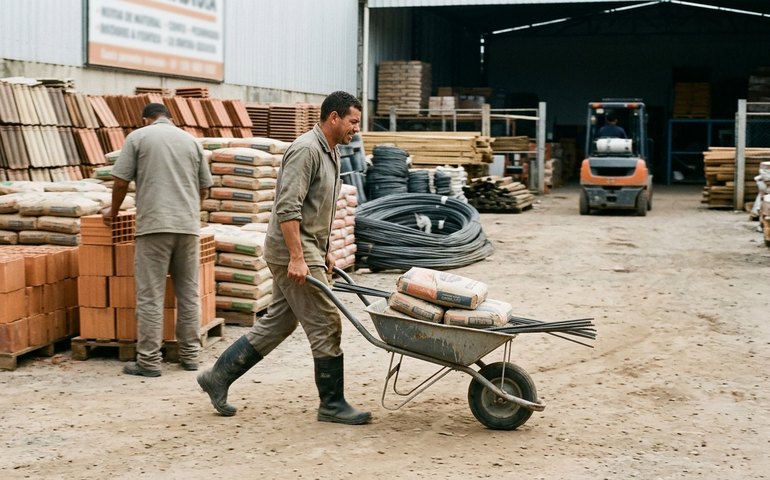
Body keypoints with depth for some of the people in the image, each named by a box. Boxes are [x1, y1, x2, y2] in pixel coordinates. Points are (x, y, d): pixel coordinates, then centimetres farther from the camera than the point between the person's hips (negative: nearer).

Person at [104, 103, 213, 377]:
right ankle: (190, 355, 16)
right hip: (189, 225, 4)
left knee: (150, 295, -1)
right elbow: (204, 189, 19)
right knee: (188, 293, 11)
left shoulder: (138, 136, 5)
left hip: (154, 224, -3)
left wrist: (113, 211, 19)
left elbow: (121, 181, 2)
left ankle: (149, 361, -1)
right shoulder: (191, 140, 15)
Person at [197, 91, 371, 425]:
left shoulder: (331, 152, 17)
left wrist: (323, 253, 23)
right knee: (326, 325, -5)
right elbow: (288, 208, -23)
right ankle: (332, 404, 5)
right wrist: (297, 257, -26)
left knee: (276, 324, 13)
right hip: (293, 253, -10)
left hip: (307, 252, 10)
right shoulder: (306, 149, -16)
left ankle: (219, 376, 20)